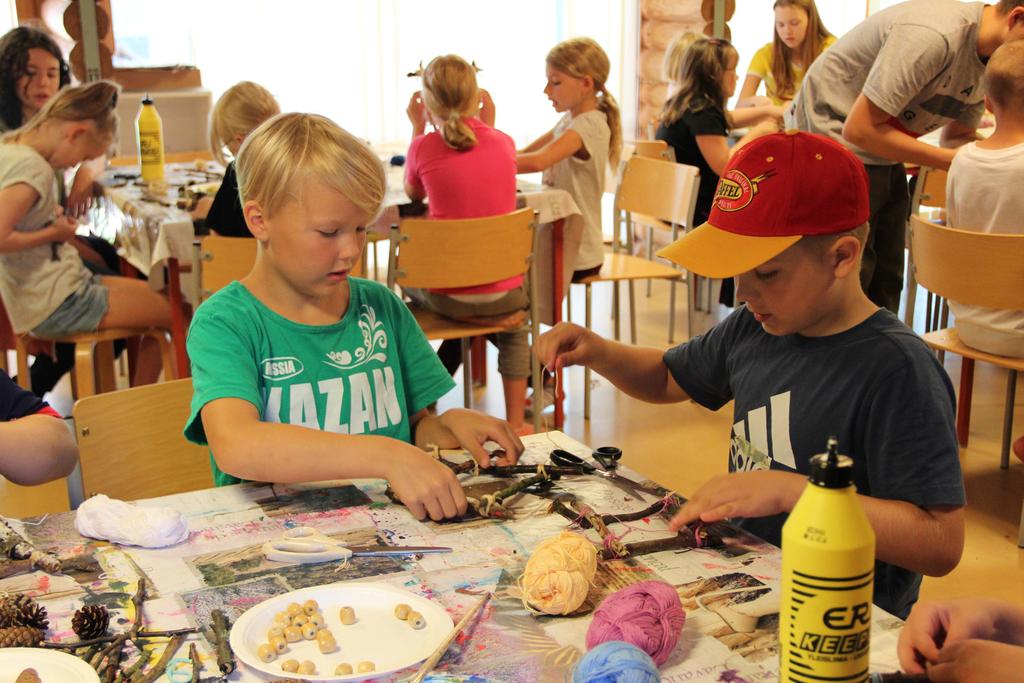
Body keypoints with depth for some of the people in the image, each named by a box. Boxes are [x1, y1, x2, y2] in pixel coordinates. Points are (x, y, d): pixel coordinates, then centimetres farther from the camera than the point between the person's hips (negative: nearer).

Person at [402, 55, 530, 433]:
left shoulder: (424, 147, -10)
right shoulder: (503, 143, -2)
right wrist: (489, 123, 17)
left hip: (446, 293, -2)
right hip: (502, 292, 2)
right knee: (514, 326, 36)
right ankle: (515, 422, 30)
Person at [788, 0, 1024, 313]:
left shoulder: (991, 56, -1)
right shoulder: (932, 36, -30)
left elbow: (958, 135, 12)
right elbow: (860, 129, -29)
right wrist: (952, 160, -24)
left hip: (883, 158, 9)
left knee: (885, 286, 10)